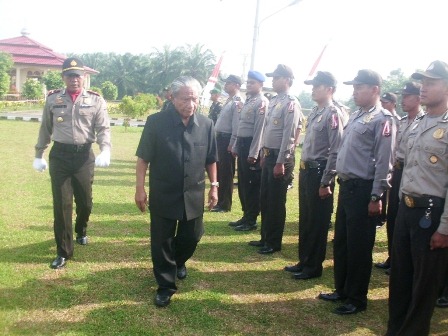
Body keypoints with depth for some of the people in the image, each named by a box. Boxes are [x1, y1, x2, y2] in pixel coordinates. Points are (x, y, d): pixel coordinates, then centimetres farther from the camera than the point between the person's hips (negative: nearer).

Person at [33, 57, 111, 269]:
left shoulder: (95, 100, 0)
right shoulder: (53, 99, 4)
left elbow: (104, 128, -5)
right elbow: (45, 129, 11)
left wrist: (105, 150, -22)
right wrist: (39, 155, 13)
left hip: (84, 155, 0)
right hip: (59, 155, 0)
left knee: (85, 201, 12)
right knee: (61, 203, 0)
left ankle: (81, 231, 45)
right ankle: (63, 252, 12)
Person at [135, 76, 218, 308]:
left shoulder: (206, 125, -1)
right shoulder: (156, 122, -11)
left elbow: (210, 160, 9)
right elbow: (143, 158, -7)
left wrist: (214, 186, 8)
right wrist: (140, 188, -10)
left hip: (194, 195, 3)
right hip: (163, 195, -3)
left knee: (192, 236, 16)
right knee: (161, 241, 5)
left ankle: (179, 261, 48)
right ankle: (165, 286, 22)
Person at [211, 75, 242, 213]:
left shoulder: (237, 102, -14)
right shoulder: (229, 100, 15)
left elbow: (236, 125, -19)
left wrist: (231, 144, -20)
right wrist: (217, 138, 16)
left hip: (227, 139, -9)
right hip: (220, 138, 9)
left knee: (226, 173, -1)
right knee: (219, 171, 15)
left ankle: (225, 205, 9)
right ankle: (220, 201, 27)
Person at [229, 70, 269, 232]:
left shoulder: (262, 102, -12)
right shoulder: (248, 100, 16)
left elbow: (260, 129, -17)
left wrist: (253, 153, -20)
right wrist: (236, 146, 17)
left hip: (252, 146, -9)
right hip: (242, 144, 9)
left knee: (252, 184, 0)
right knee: (242, 183, 15)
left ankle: (251, 220, 11)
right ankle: (246, 216, 27)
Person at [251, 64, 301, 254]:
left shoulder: (291, 103, -14)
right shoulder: (273, 101, 13)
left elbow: (289, 135, -18)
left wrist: (280, 162, -20)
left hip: (280, 157, -9)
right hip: (268, 155, 9)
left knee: (276, 202, 1)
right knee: (264, 199, 15)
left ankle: (274, 242, 14)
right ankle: (265, 237, 29)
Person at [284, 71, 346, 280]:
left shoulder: (333, 115, -15)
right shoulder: (315, 112, 13)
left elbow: (336, 152, -19)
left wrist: (326, 182, -19)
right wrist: (303, 170, 18)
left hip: (319, 172, -9)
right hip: (306, 171, 9)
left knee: (317, 221, 3)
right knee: (305, 219, 17)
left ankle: (314, 266, 16)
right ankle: (304, 261, 30)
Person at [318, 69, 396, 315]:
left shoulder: (382, 119, -13)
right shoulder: (356, 116, 14)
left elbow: (384, 163, -17)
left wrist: (376, 197, -18)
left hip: (363, 189, -9)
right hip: (346, 186, 9)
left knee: (358, 246, 3)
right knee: (340, 242, 17)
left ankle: (357, 299, 18)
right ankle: (342, 290, 32)